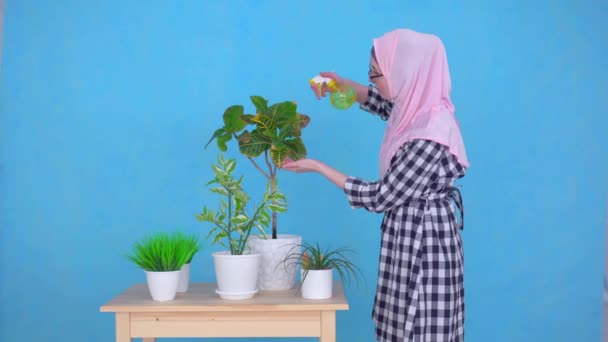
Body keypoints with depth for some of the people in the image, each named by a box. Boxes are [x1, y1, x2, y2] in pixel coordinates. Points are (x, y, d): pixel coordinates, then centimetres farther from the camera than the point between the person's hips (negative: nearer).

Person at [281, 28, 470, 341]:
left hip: (422, 243, -9)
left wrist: (318, 167, -13)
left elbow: (380, 197, -20)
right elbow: (382, 102, 23)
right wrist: (342, 83, 6)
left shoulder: (427, 140, -29)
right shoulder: (421, 108, -2)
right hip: (412, 237, 9)